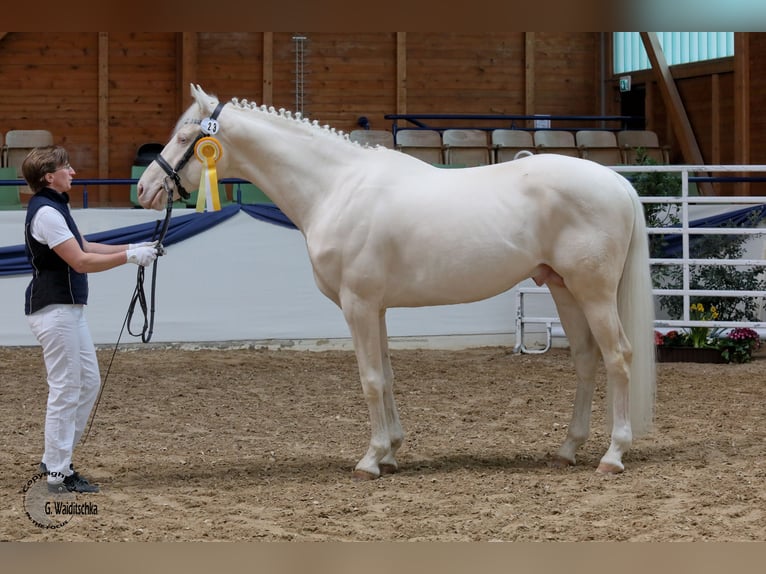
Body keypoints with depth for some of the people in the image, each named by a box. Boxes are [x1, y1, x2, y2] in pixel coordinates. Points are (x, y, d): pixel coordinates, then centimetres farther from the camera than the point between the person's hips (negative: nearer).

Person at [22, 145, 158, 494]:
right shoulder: (46, 212, -18)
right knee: (66, 389, -6)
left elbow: (84, 247, 20)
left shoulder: (54, 207, 15)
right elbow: (81, 262, -21)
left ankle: (55, 460, 21)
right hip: (53, 310, -11)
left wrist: (131, 248, 11)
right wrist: (130, 256, -16)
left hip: (68, 308, 11)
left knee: (89, 383, 14)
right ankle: (58, 474, 1)